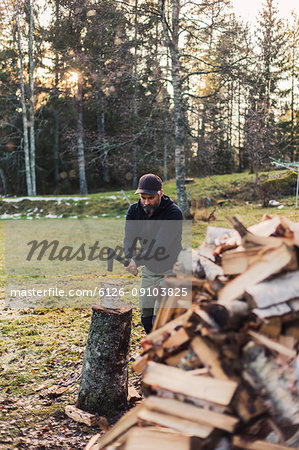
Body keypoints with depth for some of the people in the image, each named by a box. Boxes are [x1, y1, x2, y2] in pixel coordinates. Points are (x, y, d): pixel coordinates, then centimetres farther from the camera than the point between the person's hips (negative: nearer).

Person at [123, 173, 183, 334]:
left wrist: (138, 261, -48)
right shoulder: (134, 211, -6)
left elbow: (160, 245, -35)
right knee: (146, 318, 15)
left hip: (169, 271, -6)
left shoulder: (173, 213, -24)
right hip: (148, 271, 6)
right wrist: (130, 259, -39)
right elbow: (129, 239, -17)